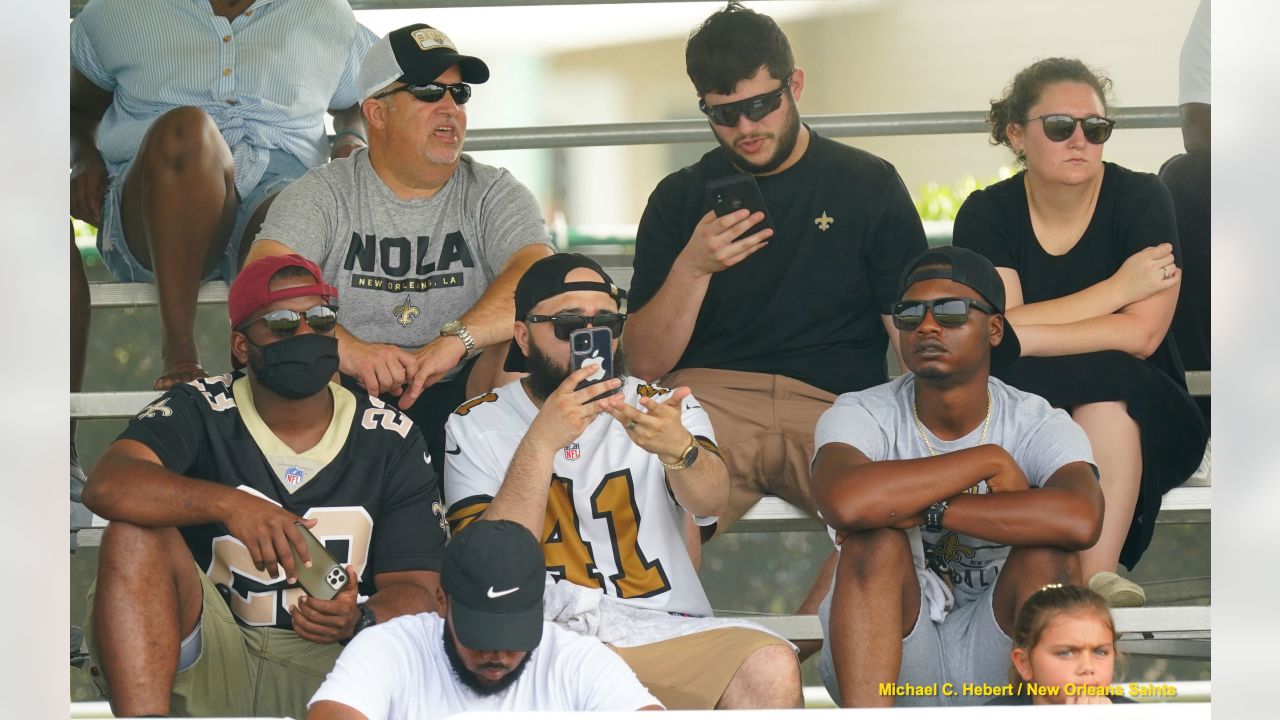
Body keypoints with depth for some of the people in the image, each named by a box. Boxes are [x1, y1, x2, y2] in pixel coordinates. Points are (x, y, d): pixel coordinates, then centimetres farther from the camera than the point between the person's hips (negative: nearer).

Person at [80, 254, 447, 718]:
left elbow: (417, 589, -1)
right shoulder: (200, 412, -1)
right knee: (135, 536, -27)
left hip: (327, 663, 0)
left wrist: (358, 622, -27)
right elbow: (107, 485, -21)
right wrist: (230, 505, -37)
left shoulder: (391, 440, 3)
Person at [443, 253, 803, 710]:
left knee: (773, 669, -28)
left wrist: (678, 448, -35)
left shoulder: (664, 409, 12)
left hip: (664, 633, 2)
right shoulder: (474, 426, 8)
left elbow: (709, 501, -12)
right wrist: (540, 443, -18)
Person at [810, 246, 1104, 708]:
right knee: (877, 538, -27)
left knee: (1047, 551, -25)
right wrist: (989, 460, -23)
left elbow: (1080, 521, -31)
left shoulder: (1040, 426, -6)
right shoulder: (862, 417, -7)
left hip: (994, 661, 0)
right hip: (887, 662, 0)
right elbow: (845, 504, -34)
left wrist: (923, 510, -30)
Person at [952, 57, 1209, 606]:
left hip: (1142, 421, -1)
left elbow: (1140, 335, -17)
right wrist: (1118, 288, -15)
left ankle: (1098, 576, -37)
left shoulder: (1141, 200, -6)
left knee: (1102, 382, -33)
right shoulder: (987, 214, -1)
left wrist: (1023, 337, -22)